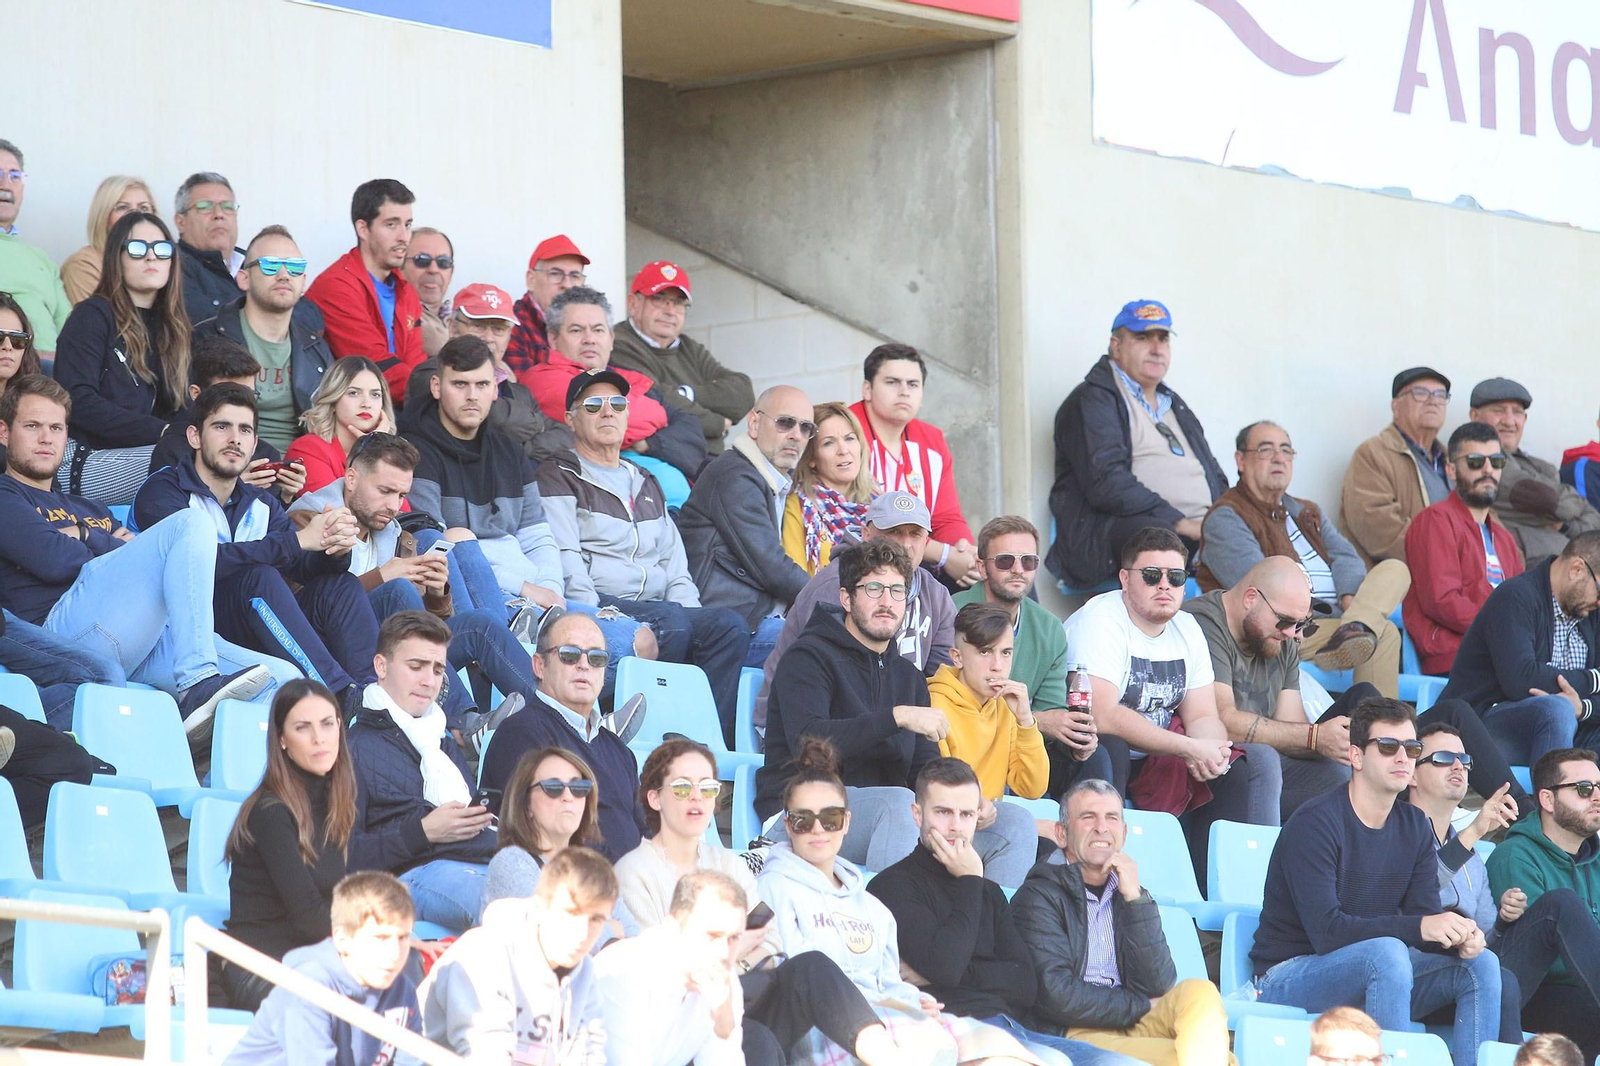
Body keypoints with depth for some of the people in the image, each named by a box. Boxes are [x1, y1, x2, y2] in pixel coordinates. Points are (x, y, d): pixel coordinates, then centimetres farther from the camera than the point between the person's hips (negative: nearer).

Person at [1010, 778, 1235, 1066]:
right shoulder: (1038, 896, 2)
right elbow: (1056, 997, -11)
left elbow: (1157, 985, 3)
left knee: (1199, 991, -26)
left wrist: (1135, 898, -4)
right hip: (1075, 1036, -6)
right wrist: (1142, 1007, -2)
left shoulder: (1127, 892, 19)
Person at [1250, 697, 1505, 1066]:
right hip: (1289, 975, -8)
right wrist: (1419, 927, -34)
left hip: (1372, 974, 8)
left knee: (1481, 964, -8)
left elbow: (1428, 913, 1)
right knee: (1388, 952, -35)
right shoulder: (1315, 824, -17)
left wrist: (1459, 937, -24)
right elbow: (1325, 930, -26)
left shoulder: (1414, 827, 8)